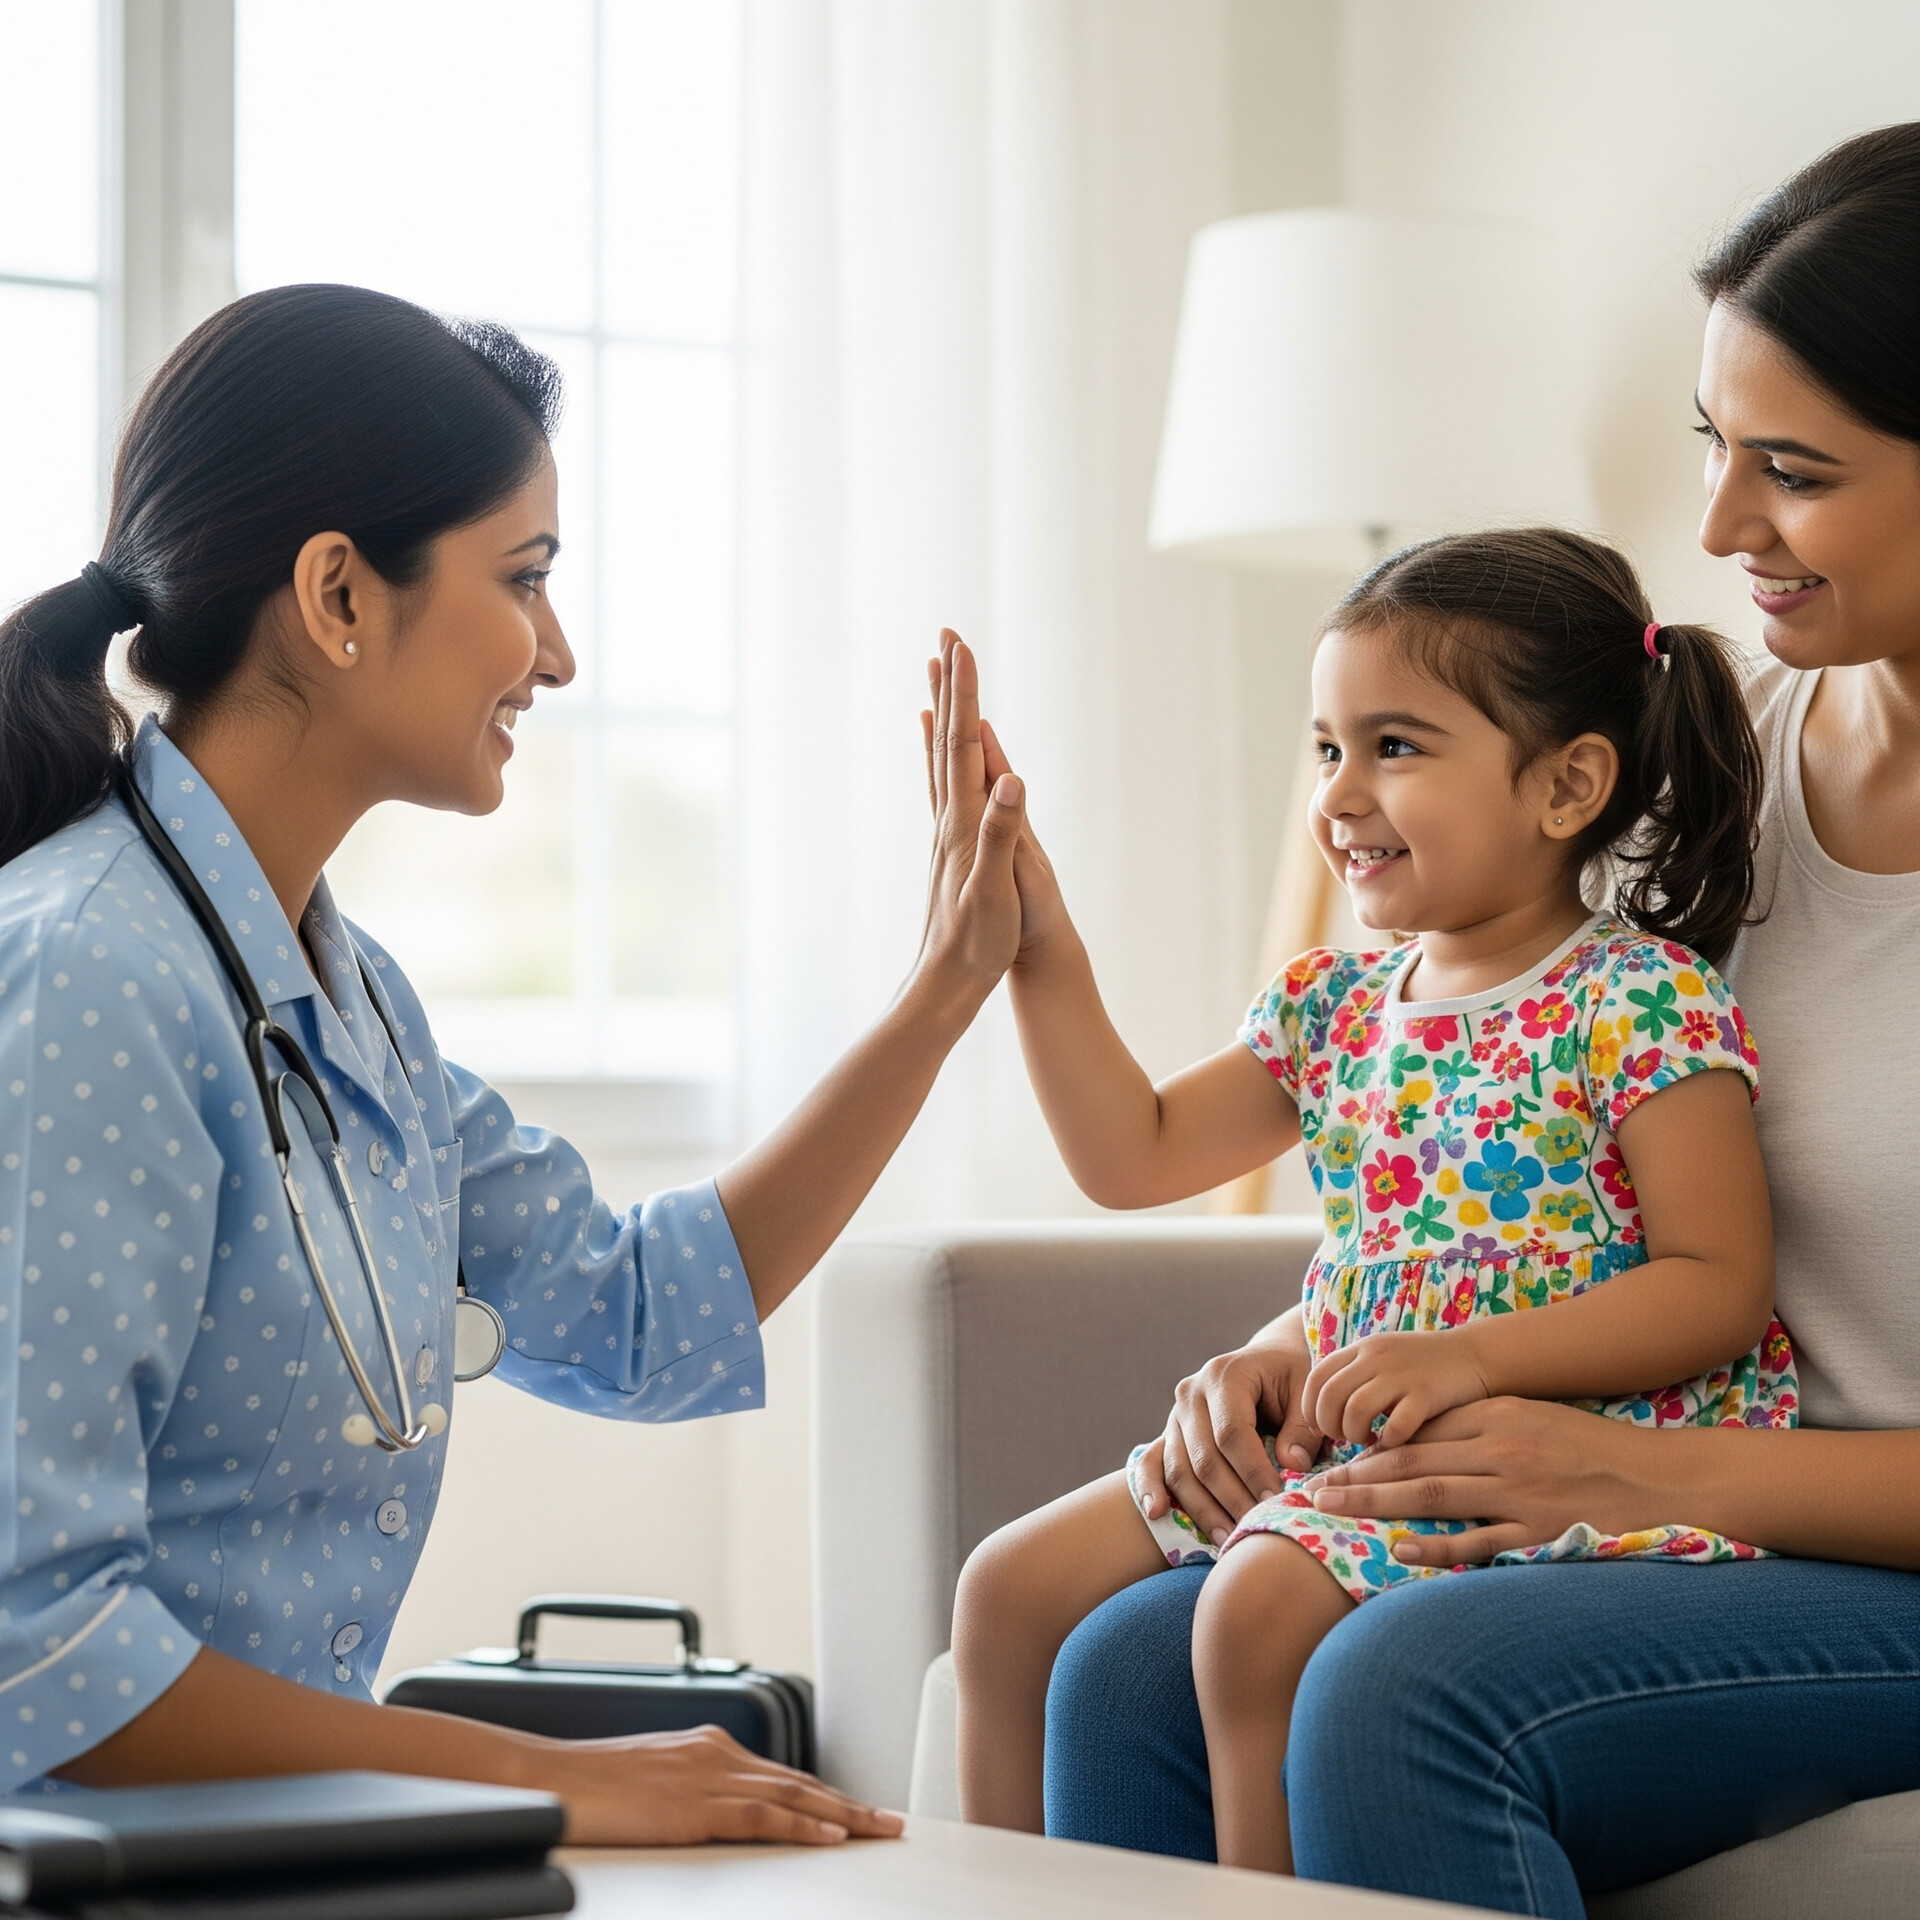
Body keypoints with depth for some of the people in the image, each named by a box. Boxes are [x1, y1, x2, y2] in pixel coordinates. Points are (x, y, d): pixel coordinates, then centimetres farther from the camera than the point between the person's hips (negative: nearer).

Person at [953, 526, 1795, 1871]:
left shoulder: (1641, 1004, -9)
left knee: (1262, 1604, -32)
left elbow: (1720, 1286, -14)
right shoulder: (1337, 1008, 12)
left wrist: (1471, 1358, -24)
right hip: (1339, 1435, 8)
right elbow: (1134, 1158, 15)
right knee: (1014, 1589, 2)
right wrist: (1043, 955, 6)